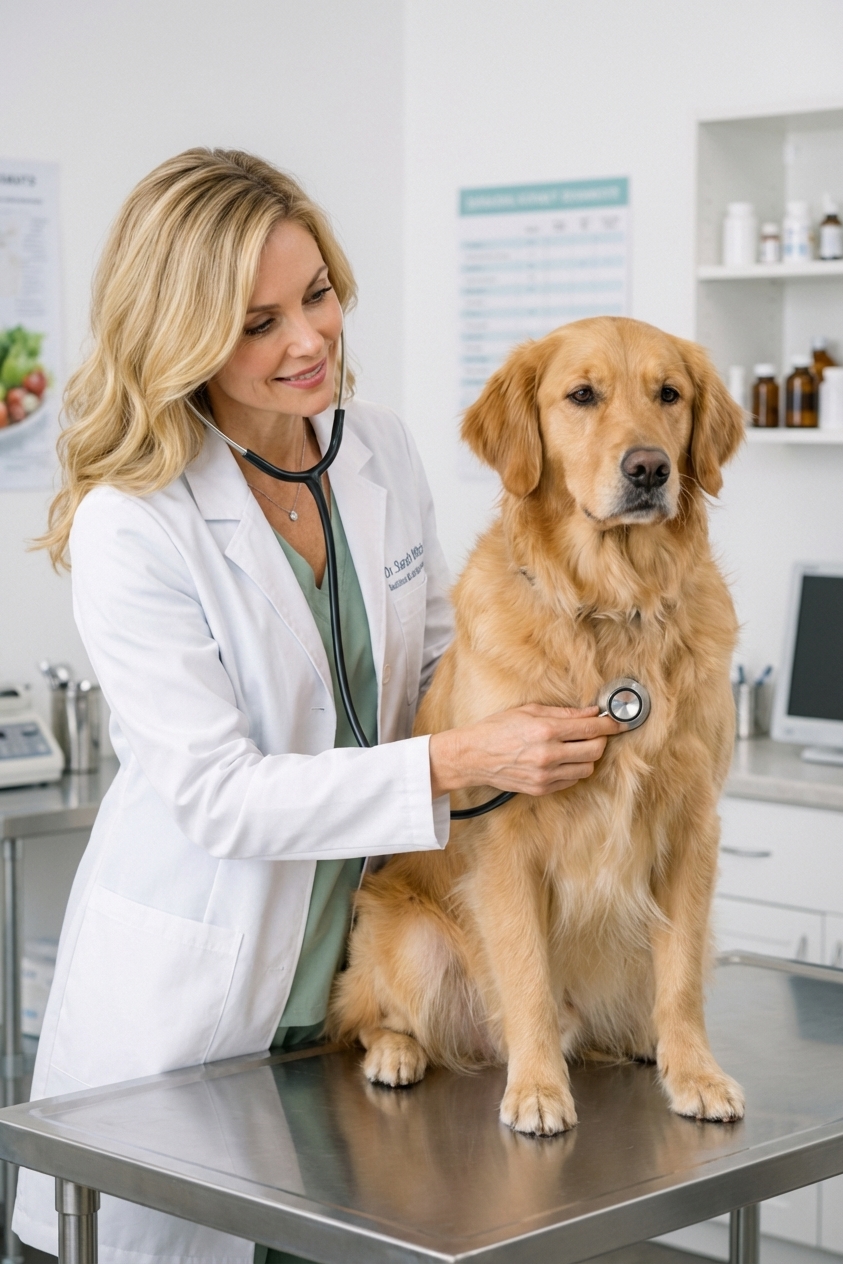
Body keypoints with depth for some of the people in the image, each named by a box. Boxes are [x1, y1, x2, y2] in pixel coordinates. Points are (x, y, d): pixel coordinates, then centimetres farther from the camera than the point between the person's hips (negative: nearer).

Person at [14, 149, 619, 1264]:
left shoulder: (381, 448, 0)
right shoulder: (131, 525, -19)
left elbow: (435, 659, 12)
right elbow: (218, 795, -22)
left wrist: (538, 724, -9)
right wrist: (454, 764, -30)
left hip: (354, 960, 5)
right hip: (185, 993, -5)